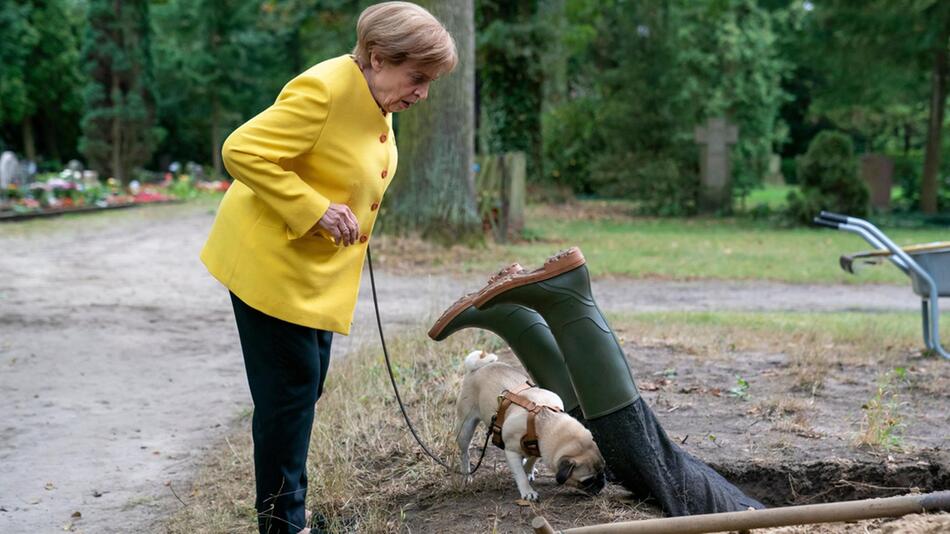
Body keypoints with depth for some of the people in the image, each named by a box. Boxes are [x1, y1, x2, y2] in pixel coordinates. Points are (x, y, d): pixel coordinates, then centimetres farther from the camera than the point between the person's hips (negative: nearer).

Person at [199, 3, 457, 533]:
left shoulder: (376, 100, 4)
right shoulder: (323, 90, -25)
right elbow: (243, 151, -27)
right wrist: (315, 211, -29)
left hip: (317, 269, 9)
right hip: (271, 264, -9)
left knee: (308, 385, 14)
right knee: (290, 389, -5)